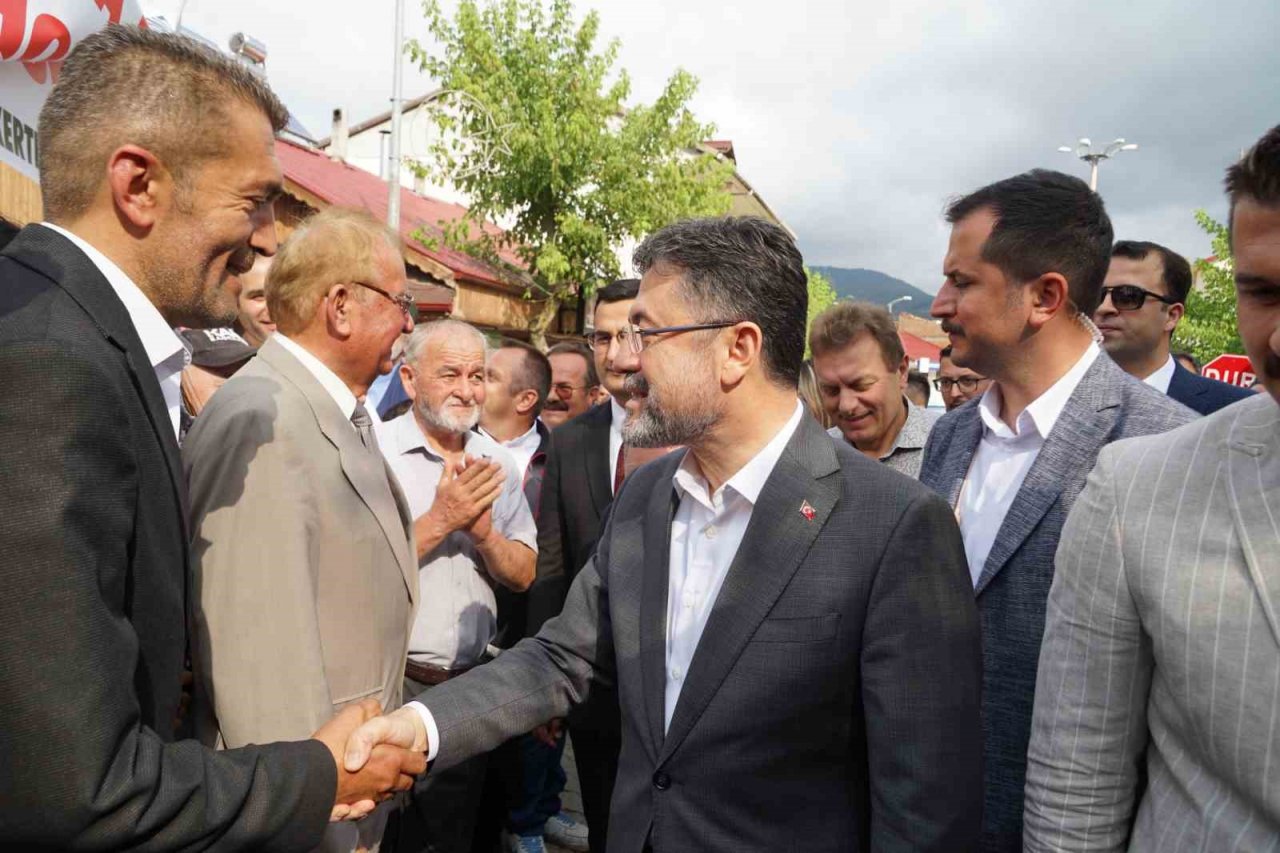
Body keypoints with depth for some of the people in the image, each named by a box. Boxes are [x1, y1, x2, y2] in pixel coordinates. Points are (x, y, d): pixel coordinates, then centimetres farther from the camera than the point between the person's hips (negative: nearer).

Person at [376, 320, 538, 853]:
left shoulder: (497, 464, 3)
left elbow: (522, 576, 4)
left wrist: (484, 531, -15)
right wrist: (442, 518, -22)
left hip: (472, 686, 5)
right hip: (387, 685, -4)